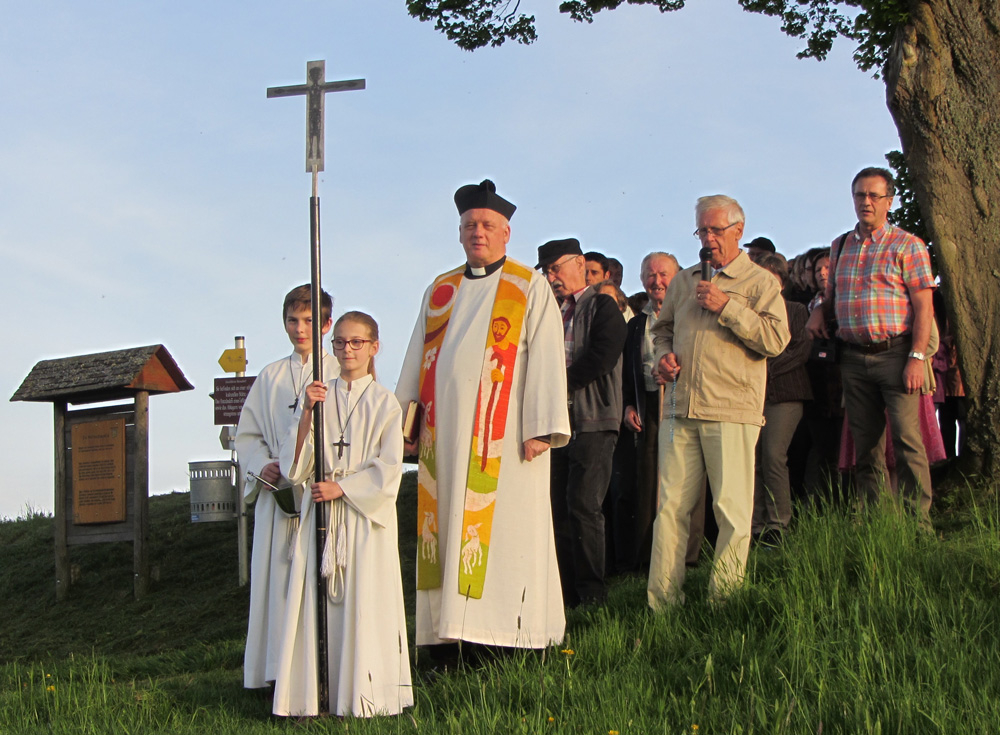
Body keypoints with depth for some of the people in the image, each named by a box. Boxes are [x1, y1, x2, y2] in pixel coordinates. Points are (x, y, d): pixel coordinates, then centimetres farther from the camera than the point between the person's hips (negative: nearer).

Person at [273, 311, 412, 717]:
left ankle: (364, 695, 3)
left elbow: (389, 470, -4)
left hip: (367, 519, -2)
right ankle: (318, 694, 2)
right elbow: (295, 466, 2)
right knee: (318, 601, -2)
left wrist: (341, 488, -11)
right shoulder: (319, 396, 9)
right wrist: (307, 414, -10)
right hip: (320, 516, 2)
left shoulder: (383, 402, 2)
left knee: (364, 604, -4)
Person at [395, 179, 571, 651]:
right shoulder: (441, 291, 17)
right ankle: (449, 632, 3)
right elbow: (417, 360, 20)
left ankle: (507, 634, -2)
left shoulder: (530, 289, 3)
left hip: (502, 435, -4)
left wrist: (541, 428, -12)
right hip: (446, 432, 5)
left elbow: (546, 359, -4)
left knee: (505, 531, -5)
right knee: (447, 530, 1)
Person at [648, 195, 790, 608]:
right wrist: (663, 354, 9)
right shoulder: (683, 281, 19)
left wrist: (726, 306, -12)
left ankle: (724, 599, 3)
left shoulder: (759, 283, 3)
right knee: (670, 506, 3)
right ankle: (662, 601, 6)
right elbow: (662, 328, 31)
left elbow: (776, 339, -10)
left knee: (732, 509, -4)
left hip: (731, 412, -5)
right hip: (681, 409, 5)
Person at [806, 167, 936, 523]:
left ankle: (919, 523, -8)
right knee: (865, 443, 7)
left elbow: (924, 306, -6)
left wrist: (917, 357, -15)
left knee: (906, 439, -11)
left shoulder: (907, 246, -1)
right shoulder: (840, 247, 15)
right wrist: (820, 311, 4)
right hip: (853, 357, 5)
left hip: (895, 353, -5)